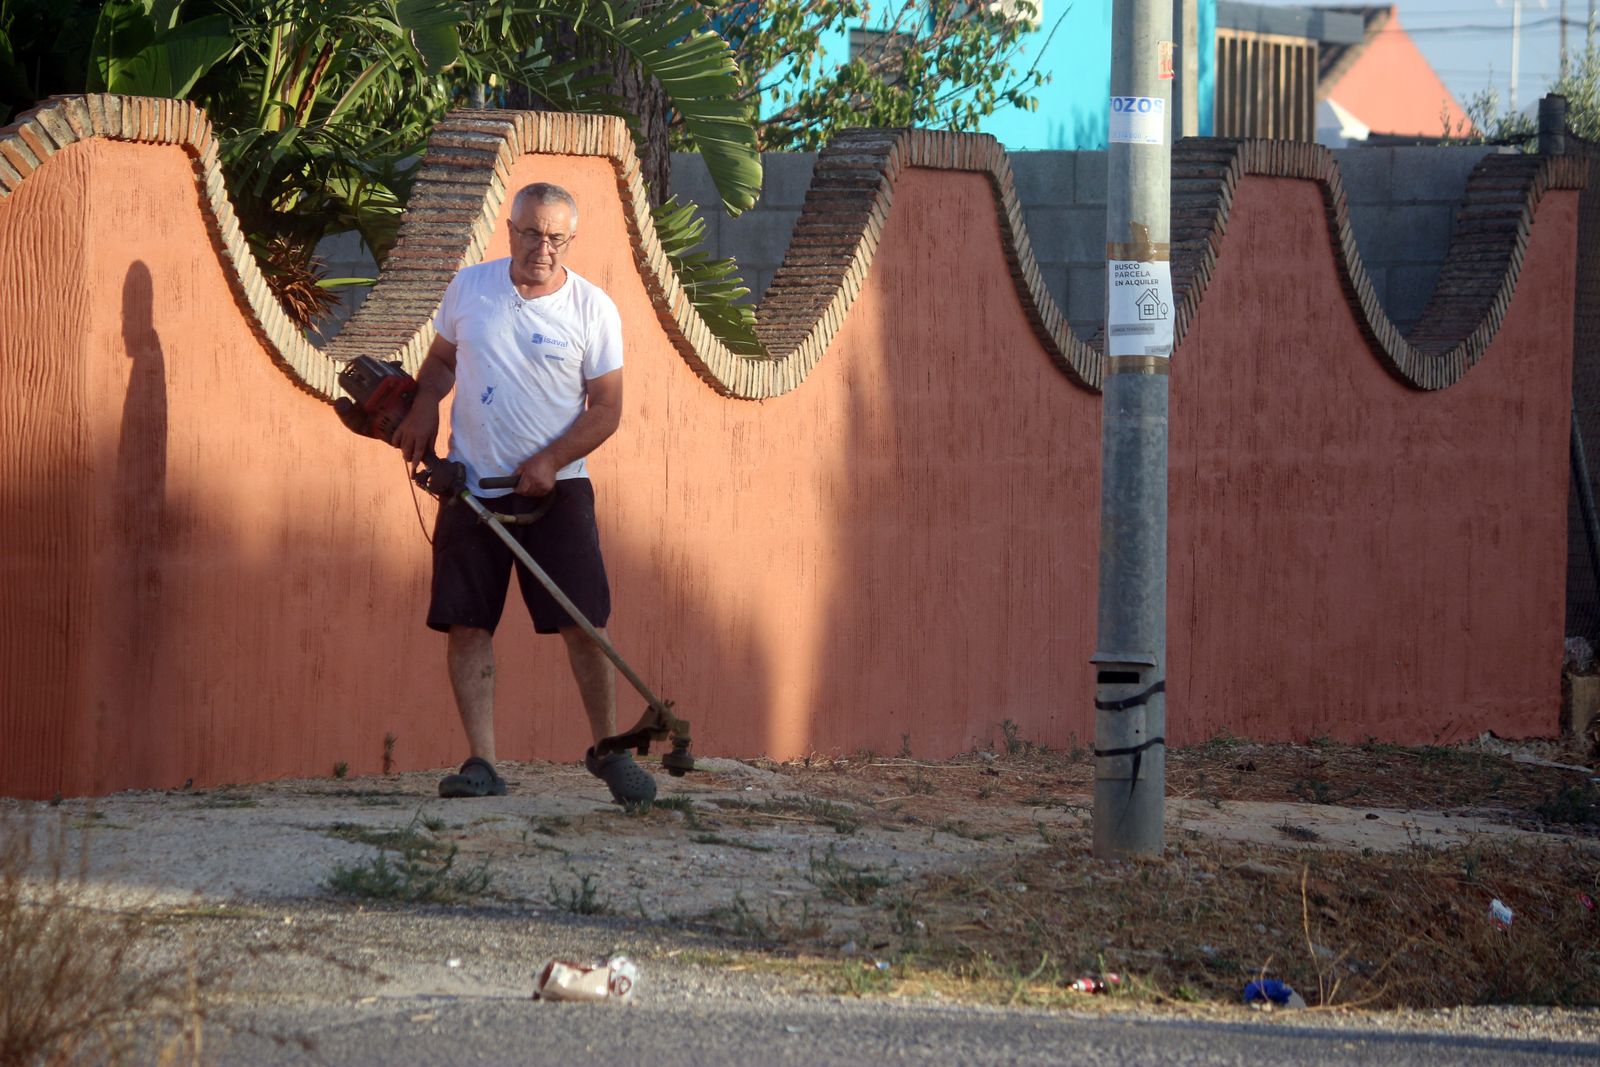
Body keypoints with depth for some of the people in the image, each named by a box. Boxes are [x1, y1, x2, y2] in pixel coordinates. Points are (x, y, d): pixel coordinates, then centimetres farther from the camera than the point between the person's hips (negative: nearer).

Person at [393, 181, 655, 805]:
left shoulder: (592, 309, -4)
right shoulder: (469, 287, 3)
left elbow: (606, 409, -2)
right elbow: (441, 360, 19)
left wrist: (550, 462, -14)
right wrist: (423, 406, -2)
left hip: (556, 487, -2)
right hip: (472, 485, 2)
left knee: (584, 624, -5)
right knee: (467, 625, -3)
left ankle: (607, 749, 9)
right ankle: (481, 761, -1)